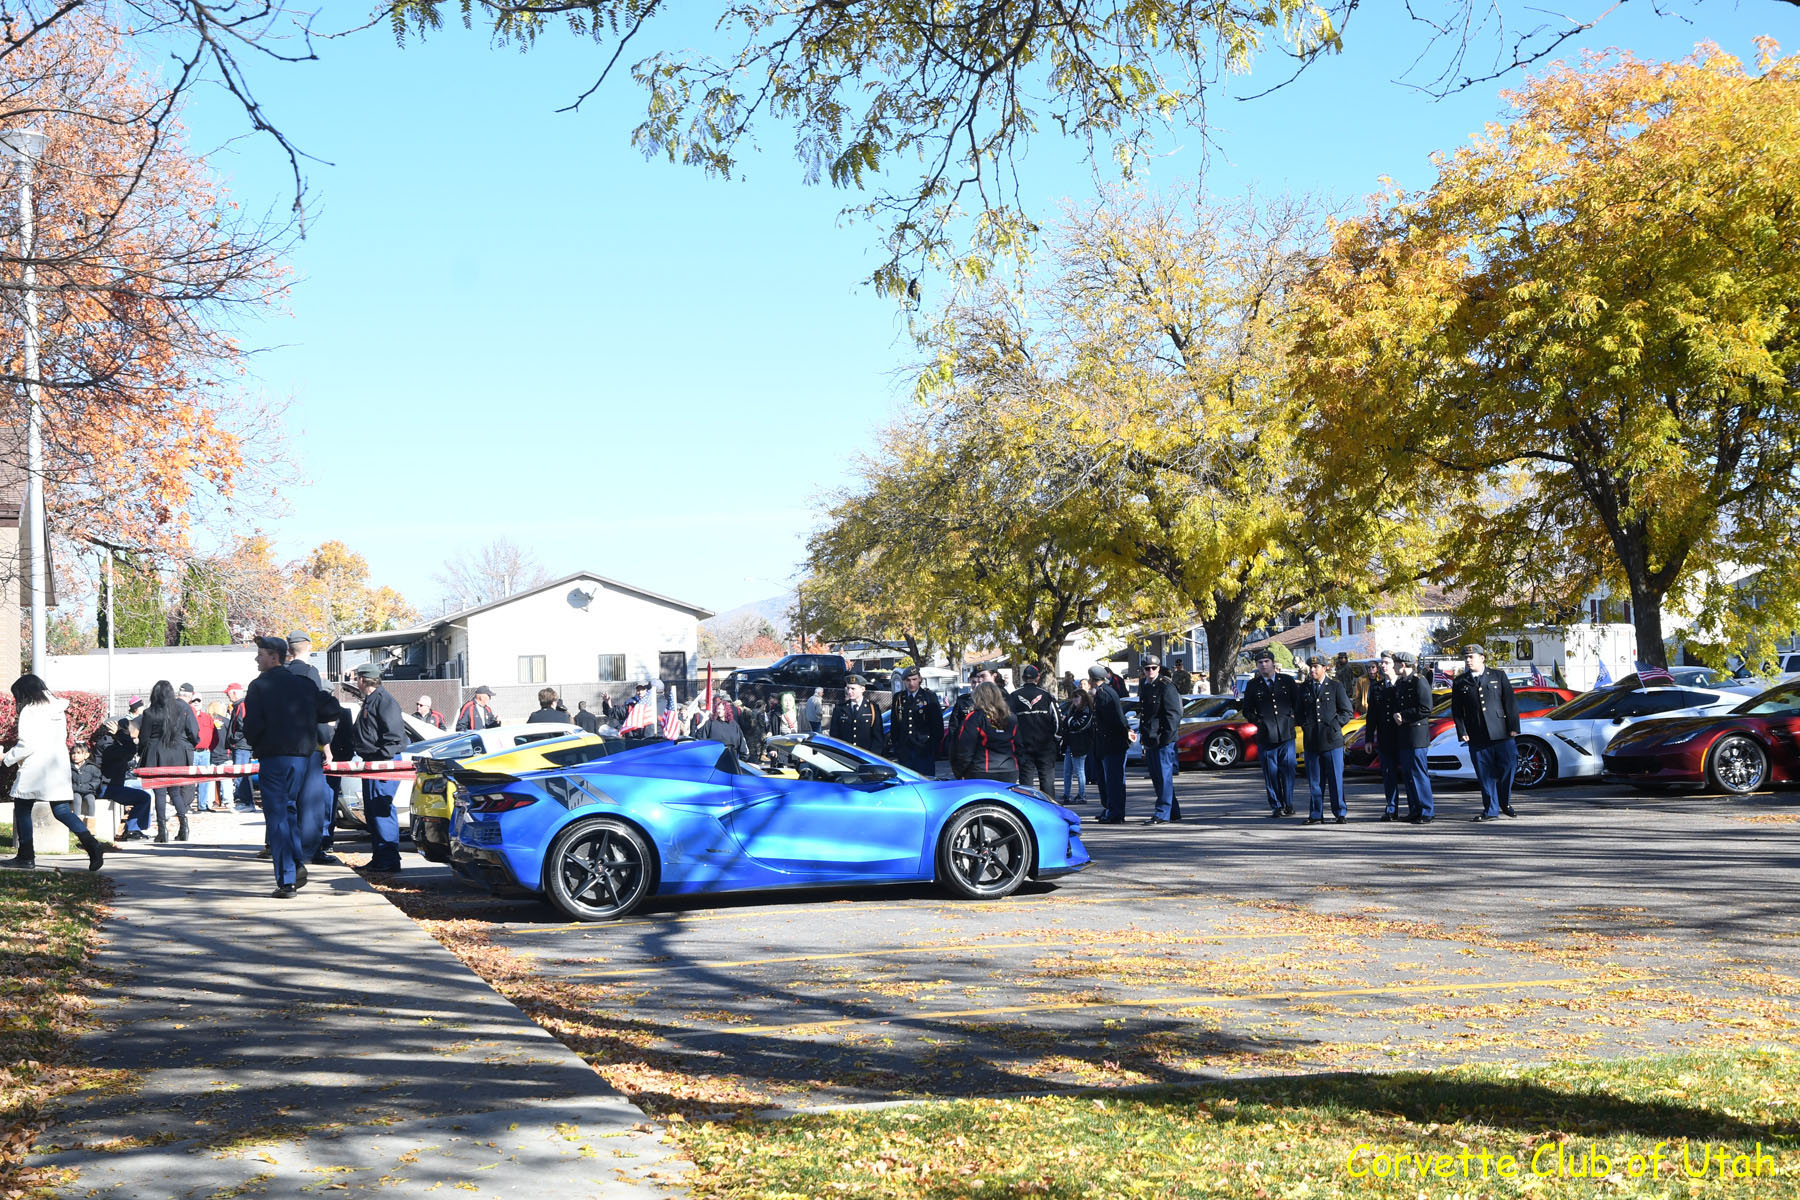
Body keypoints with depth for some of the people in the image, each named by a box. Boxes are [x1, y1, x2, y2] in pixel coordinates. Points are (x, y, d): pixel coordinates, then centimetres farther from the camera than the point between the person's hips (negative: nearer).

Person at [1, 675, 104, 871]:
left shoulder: (29, 711, -9)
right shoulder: (58, 709, 14)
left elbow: (27, 745, -15)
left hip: (35, 770, -7)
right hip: (60, 766, 7)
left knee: (22, 810, 8)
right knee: (62, 812, 4)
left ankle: (26, 856, 10)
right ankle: (92, 845, -14)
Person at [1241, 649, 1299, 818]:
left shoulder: (1287, 681, 9)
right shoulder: (1253, 685, 8)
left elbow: (1298, 703, 15)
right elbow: (1247, 710, 12)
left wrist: (1293, 718, 2)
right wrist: (1258, 721, -2)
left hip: (1286, 734, 0)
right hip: (1266, 735, 0)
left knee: (1288, 771, -1)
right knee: (1271, 774, 1)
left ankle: (1288, 805, 11)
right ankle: (1276, 807, 9)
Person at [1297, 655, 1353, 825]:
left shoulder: (1335, 686, 3)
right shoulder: (1304, 688, 13)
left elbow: (1346, 711, 4)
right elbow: (1298, 712, 19)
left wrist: (1334, 725, -6)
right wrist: (1305, 726, 3)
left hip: (1332, 739, -3)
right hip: (1312, 740, 3)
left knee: (1336, 778, -1)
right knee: (1314, 780, 4)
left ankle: (1340, 813, 7)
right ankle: (1316, 815, 9)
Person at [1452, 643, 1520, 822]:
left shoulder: (1498, 676, 8)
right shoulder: (1459, 682, 9)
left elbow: (1511, 702, 5)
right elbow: (1456, 711, 9)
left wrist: (1513, 727, -3)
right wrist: (1462, 732, -2)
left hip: (1502, 733, -1)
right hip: (1477, 738, 1)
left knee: (1507, 768, -1)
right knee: (1485, 775, 0)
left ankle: (1505, 803, 21)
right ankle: (1491, 810, 7)